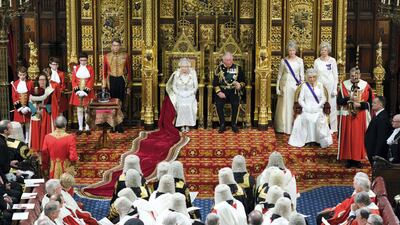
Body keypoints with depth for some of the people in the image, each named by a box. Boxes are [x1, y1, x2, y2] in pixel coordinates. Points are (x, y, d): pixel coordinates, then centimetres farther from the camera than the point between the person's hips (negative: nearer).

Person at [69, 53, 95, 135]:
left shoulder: (90, 68, 4)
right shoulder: (76, 69, 8)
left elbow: (91, 80, -4)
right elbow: (73, 80, 2)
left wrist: (87, 89, -16)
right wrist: (76, 89, -13)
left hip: (87, 92, -1)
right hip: (78, 92, 1)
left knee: (87, 110, 1)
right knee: (79, 110, 4)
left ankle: (87, 128, 5)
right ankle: (80, 128, 8)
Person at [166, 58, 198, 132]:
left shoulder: (193, 74, -6)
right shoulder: (177, 74, -3)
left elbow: (195, 86, 2)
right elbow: (174, 86, 6)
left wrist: (190, 93, -7)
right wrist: (179, 93, -6)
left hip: (190, 95, -1)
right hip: (180, 95, 1)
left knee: (189, 106, -23)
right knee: (181, 106, -22)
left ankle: (188, 125, -11)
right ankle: (182, 125, -12)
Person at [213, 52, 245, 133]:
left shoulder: (238, 68, 4)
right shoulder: (219, 68, 3)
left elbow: (243, 82, 8)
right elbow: (215, 83, 3)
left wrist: (240, 85, -14)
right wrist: (219, 92, -11)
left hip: (234, 91, 0)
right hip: (222, 91, 1)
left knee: (236, 104, -29)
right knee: (219, 104, -27)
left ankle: (233, 124, -12)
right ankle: (222, 125, -12)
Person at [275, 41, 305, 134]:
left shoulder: (300, 61, 4)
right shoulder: (284, 61, 2)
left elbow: (302, 75, 7)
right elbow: (279, 74, 6)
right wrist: (277, 87, 3)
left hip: (296, 85, 0)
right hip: (285, 85, 0)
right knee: (285, 106, 2)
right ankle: (284, 127, 10)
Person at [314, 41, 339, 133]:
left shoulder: (332, 60, -2)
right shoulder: (317, 61, 4)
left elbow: (335, 75, 0)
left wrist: (335, 89, -5)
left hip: (330, 85, -2)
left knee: (331, 106, 0)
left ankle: (331, 127, 7)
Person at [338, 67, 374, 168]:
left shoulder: (365, 86, -1)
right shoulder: (344, 85, 1)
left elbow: (370, 102, -2)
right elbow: (339, 101, -2)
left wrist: (360, 104, -16)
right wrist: (349, 98, -17)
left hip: (361, 117, 0)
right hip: (347, 116, 0)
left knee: (359, 137, 2)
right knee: (348, 138, 1)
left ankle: (358, 158, 10)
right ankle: (349, 159, 7)